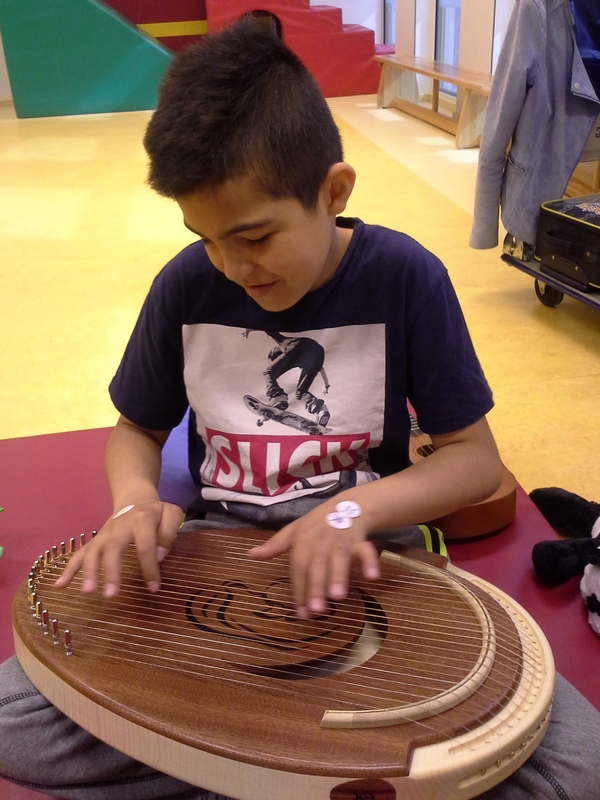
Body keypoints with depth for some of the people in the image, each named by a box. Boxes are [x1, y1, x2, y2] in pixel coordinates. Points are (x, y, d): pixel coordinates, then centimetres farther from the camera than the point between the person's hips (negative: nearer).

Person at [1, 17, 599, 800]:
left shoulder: (405, 279, -11)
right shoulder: (187, 286, -5)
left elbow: (475, 457, -6)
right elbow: (138, 428, 9)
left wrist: (358, 507, -23)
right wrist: (135, 500, -14)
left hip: (365, 554, -1)